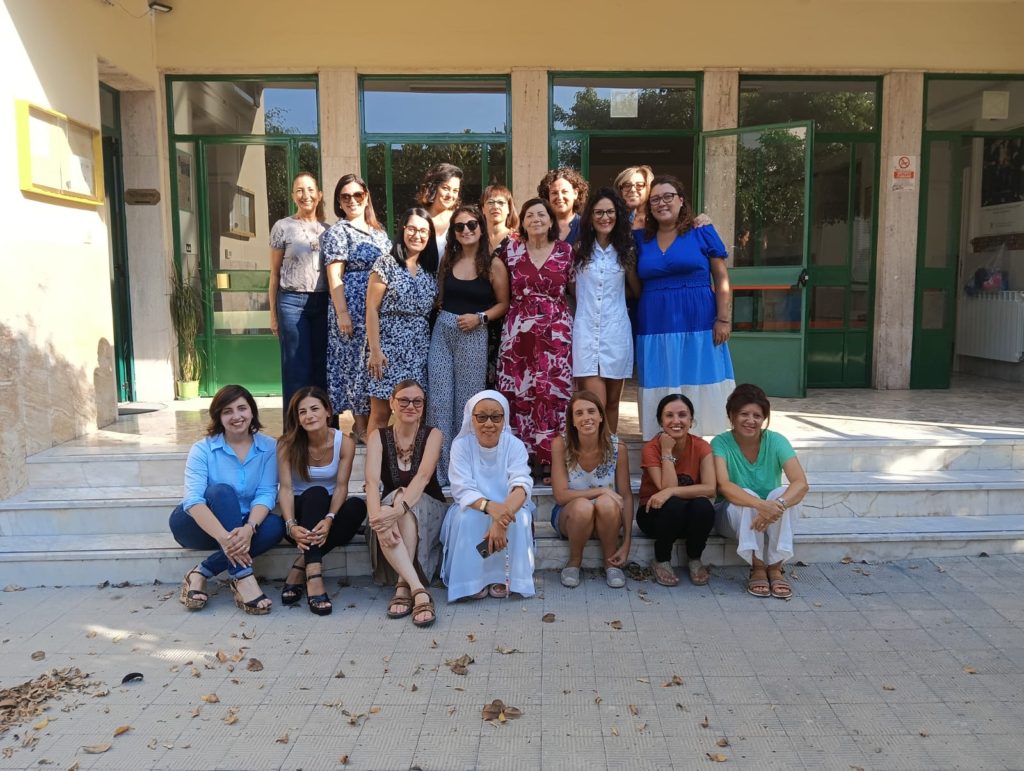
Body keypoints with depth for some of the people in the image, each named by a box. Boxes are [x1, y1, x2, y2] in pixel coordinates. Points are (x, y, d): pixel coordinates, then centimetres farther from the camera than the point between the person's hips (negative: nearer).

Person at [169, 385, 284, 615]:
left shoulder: (269, 447, -5)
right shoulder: (202, 449, -12)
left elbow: (267, 493, -15)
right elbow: (192, 499, -25)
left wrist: (249, 528, -37)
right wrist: (223, 536, -42)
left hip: (241, 524, 2)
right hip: (198, 525, -2)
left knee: (275, 525, -28)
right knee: (222, 491, -31)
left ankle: (201, 573, -23)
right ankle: (242, 578, -37)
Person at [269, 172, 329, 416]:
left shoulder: (327, 230, 12)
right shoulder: (283, 227, 4)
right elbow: (274, 273, 6)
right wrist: (273, 314, 2)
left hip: (323, 302, 3)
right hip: (292, 301, -3)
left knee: (322, 366, 4)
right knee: (297, 368, -2)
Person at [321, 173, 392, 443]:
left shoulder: (378, 230, 15)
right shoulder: (337, 232, -3)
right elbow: (334, 277, -10)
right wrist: (342, 313, -18)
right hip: (354, 309, -6)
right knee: (357, 363, -1)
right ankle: (360, 426, 7)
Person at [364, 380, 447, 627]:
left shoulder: (432, 435, -4)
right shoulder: (378, 436, -1)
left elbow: (423, 476, -22)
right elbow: (372, 481, -16)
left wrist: (398, 509, -40)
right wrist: (378, 516, -37)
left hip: (428, 510, -1)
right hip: (389, 506, 1)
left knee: (405, 509, -35)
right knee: (384, 522, -35)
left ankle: (404, 586, -35)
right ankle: (419, 590, -41)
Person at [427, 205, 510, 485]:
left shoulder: (493, 265, -2)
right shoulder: (447, 260, 9)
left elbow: (503, 304, 1)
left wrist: (479, 317, -11)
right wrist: (444, 316, 2)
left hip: (473, 336, -3)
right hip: (442, 332, 3)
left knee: (467, 402, 3)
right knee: (439, 399, 1)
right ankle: (440, 467, 12)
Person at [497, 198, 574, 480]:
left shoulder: (565, 251, 5)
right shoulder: (511, 251, 7)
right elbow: (503, 291, 13)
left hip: (556, 331, -1)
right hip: (518, 331, 1)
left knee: (553, 390, -5)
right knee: (519, 391, -2)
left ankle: (550, 456, 6)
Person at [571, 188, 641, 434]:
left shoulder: (626, 250, 7)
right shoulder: (579, 249, 4)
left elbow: (638, 291, 12)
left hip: (616, 331, 2)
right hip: (586, 330, -2)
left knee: (612, 402, 11)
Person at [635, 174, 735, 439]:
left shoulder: (702, 232, 3)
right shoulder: (642, 239, 11)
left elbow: (722, 277, 0)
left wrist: (724, 319, -8)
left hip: (697, 325, -3)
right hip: (654, 327, 3)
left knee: (699, 389, 0)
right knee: (660, 392, 4)